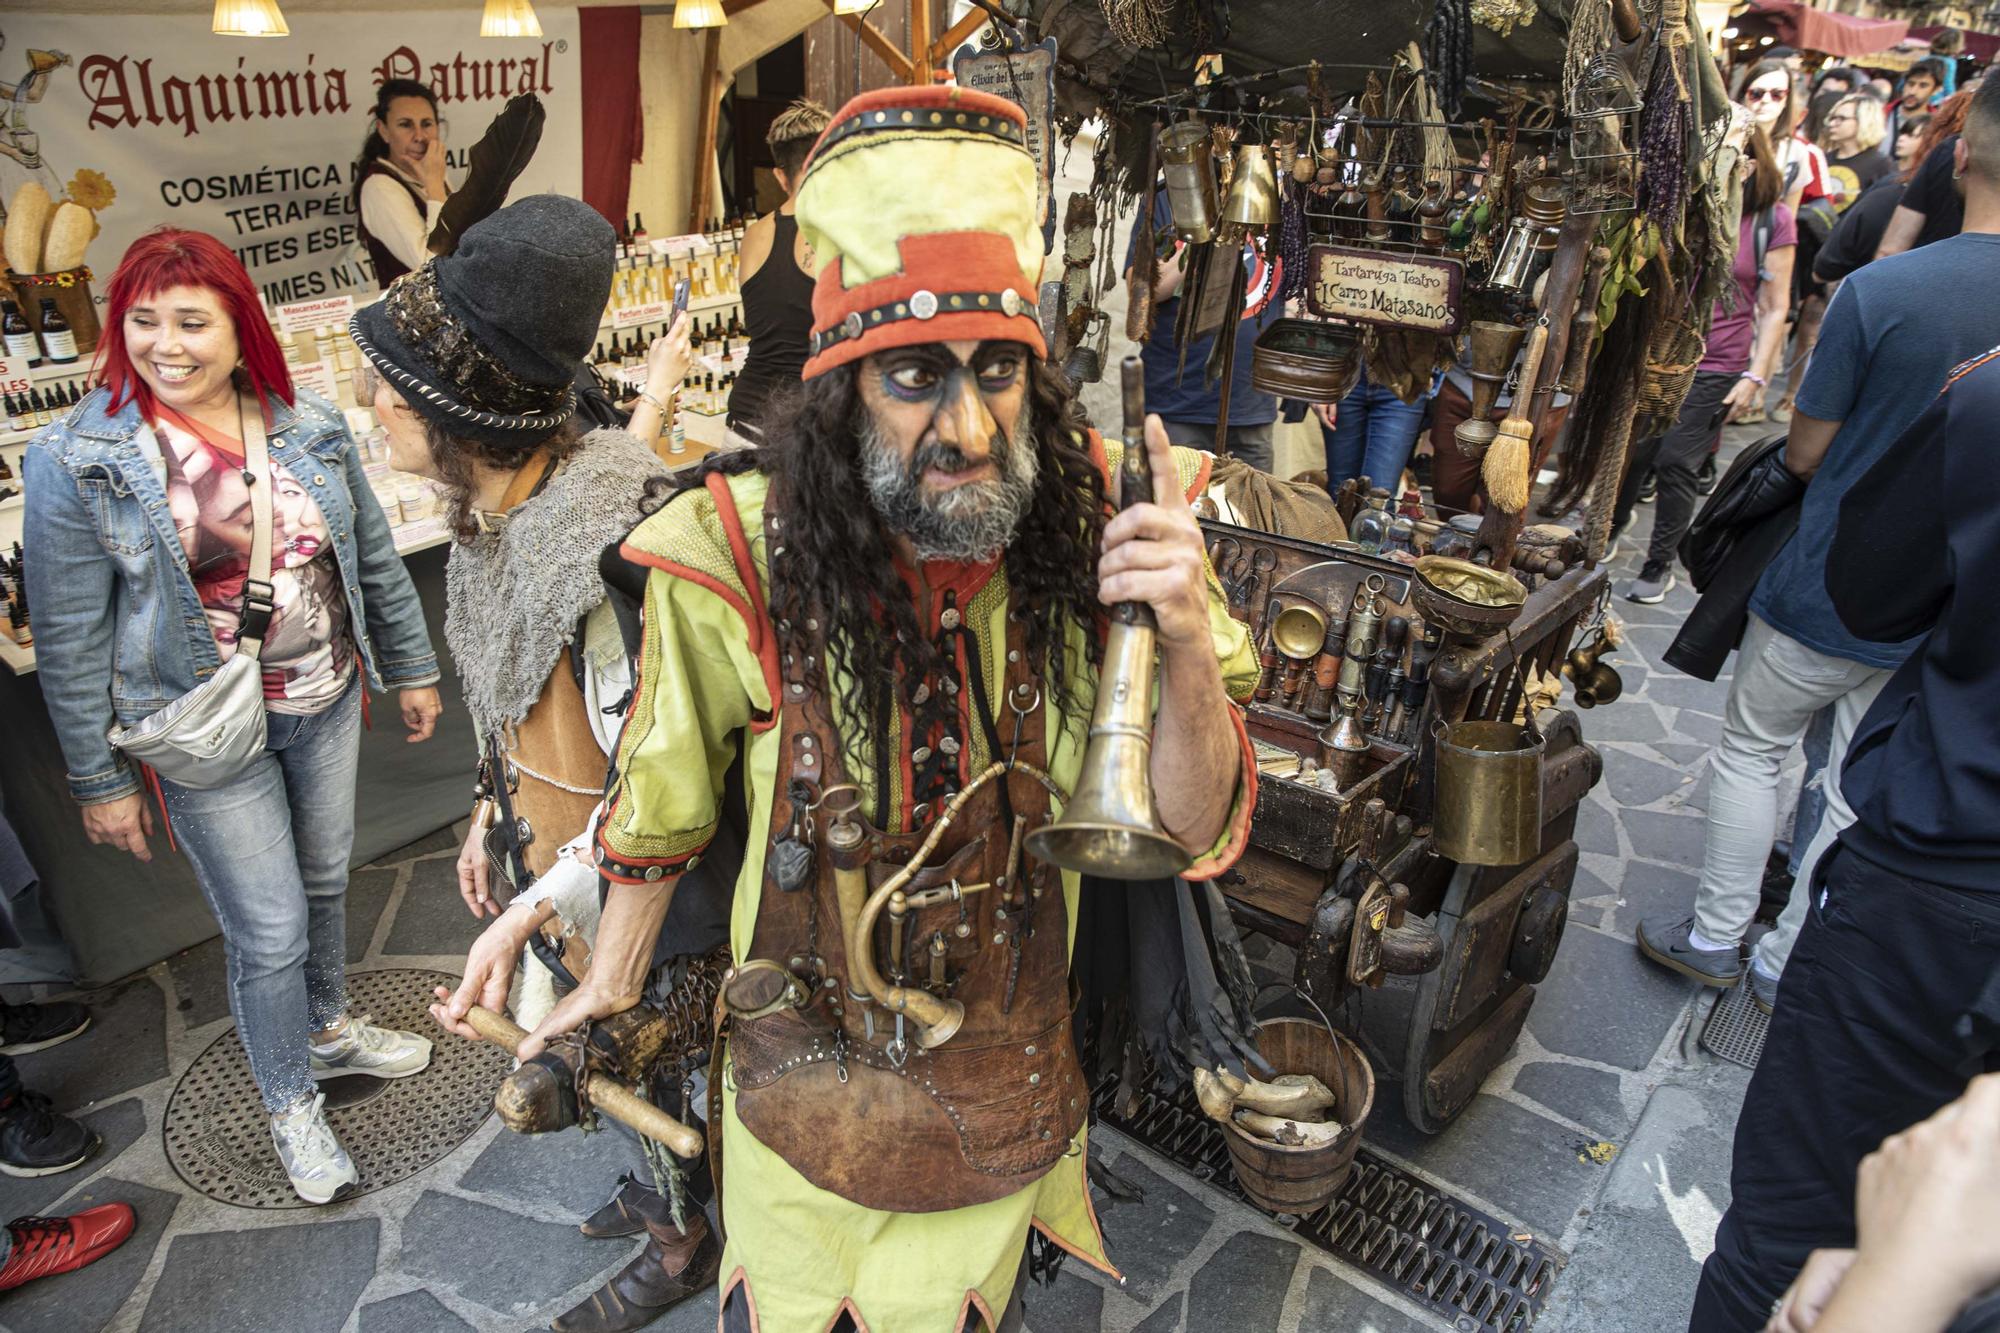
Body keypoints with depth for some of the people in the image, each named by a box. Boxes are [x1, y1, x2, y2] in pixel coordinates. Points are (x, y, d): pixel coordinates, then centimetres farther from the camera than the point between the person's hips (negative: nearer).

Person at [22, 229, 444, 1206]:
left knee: (325, 881, 22)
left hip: (327, 703, 4)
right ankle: (290, 1106, 30)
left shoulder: (309, 427, -4)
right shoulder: (79, 461, -14)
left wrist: (411, 668, 13)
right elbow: (69, 640, -9)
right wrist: (99, 779, -6)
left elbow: (375, 559, 7)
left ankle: (327, 1030, 49)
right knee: (269, 930, 5)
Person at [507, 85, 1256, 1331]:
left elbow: (1196, 830, -18)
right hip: (804, 1075, -1)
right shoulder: (738, 559, -24)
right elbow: (665, 797, -7)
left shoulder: (1095, 529, -20)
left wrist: (1188, 646, -36)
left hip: (1010, 1073, 2)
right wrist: (610, 982, 6)